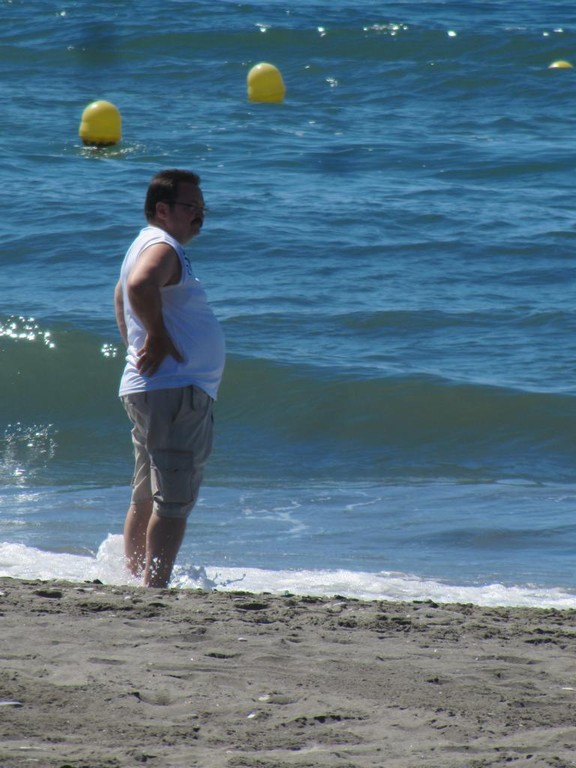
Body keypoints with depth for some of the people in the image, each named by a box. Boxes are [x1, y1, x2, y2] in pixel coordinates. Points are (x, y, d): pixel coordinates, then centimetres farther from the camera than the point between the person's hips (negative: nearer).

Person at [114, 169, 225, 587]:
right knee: (174, 502, -10)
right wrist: (158, 338, -24)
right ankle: (156, 588, -12)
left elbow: (123, 295, 39)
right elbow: (140, 286, -36)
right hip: (174, 392, -11)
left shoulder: (151, 247, 21)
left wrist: (136, 344, 28)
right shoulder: (161, 248, -13)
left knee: (147, 498, 15)